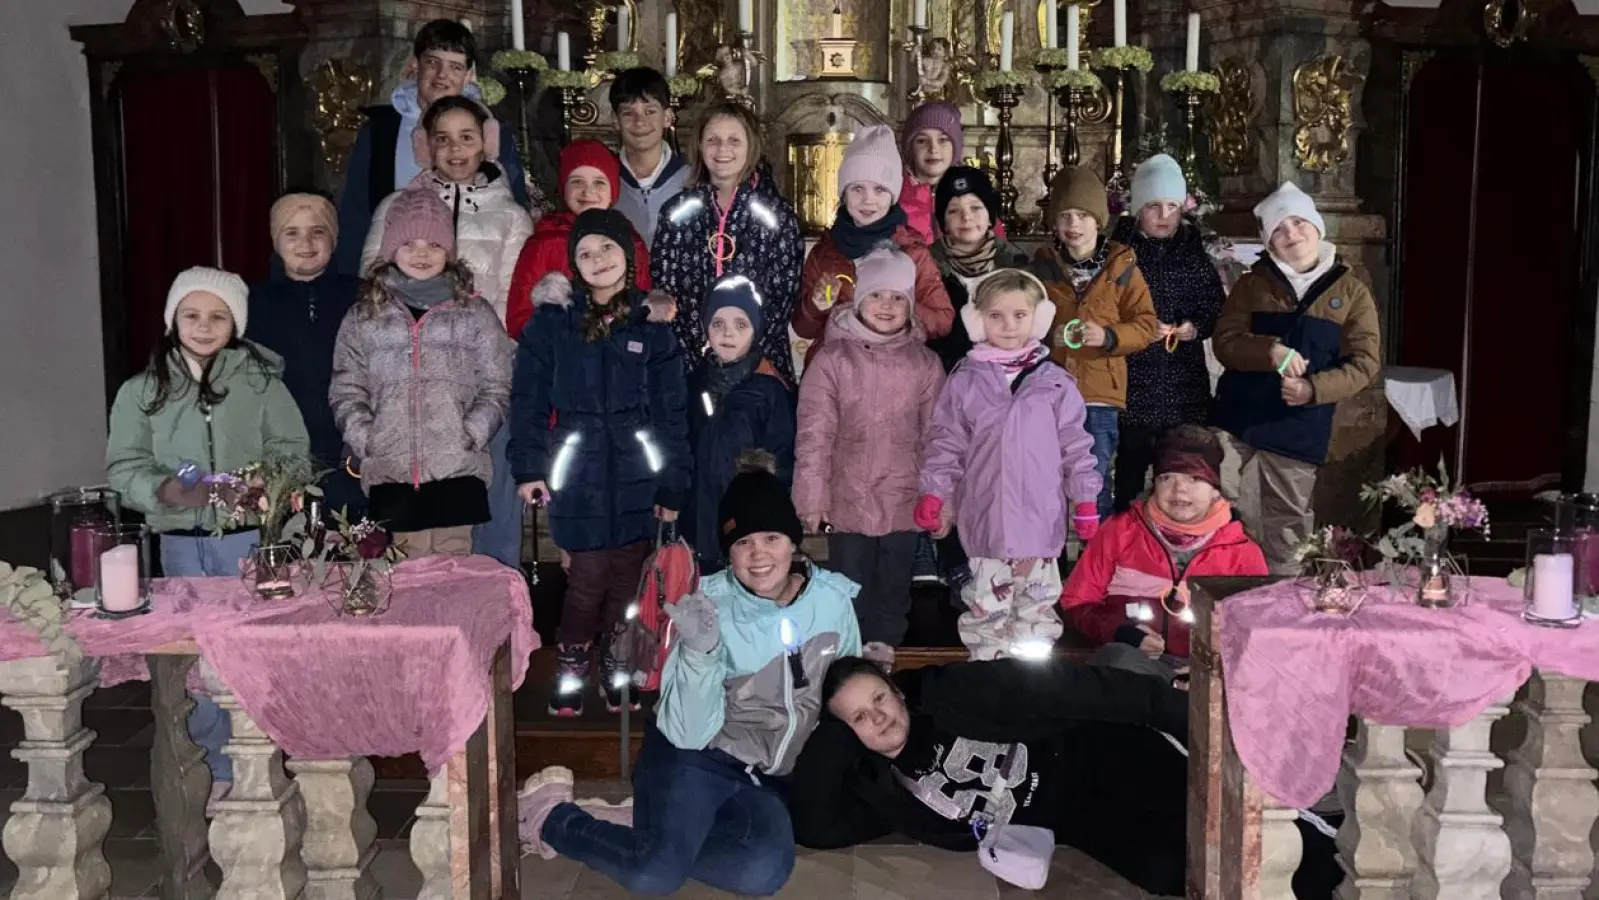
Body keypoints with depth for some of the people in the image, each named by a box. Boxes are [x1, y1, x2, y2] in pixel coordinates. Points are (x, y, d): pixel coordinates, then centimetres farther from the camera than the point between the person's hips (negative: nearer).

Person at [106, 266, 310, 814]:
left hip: (251, 536, -2)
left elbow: (291, 449, -1)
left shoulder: (259, 380, 1)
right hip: (181, 542, 2)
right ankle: (225, 772, 21)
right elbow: (124, 466, 3)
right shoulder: (142, 392, 7)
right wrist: (163, 490, -17)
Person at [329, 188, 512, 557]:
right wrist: (365, 440, -4)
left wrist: (470, 435, -8)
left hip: (458, 471, -1)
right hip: (389, 474, 1)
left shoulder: (475, 313, 8)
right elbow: (346, 392, 10)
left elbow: (495, 389, 5)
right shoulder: (364, 318, 12)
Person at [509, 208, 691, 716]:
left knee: (628, 579, 4)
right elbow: (528, 399, 3)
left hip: (636, 478, 1)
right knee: (588, 578, -3)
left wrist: (673, 487, 1)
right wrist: (528, 468, -3)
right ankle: (569, 669, 19)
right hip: (577, 476, -1)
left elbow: (672, 412, 5)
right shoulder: (551, 322, 3)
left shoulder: (651, 326, 5)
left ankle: (617, 670, 24)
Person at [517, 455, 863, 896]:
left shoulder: (833, 598, -6)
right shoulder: (714, 606, -16)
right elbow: (689, 733, -23)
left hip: (763, 777, 3)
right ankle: (552, 818, 1)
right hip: (696, 758, -3)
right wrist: (699, 652, -35)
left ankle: (658, 833, -2)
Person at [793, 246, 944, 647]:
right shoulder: (833, 359, -6)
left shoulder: (926, 364, 2)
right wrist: (812, 496, -10)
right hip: (848, 502, -2)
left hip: (903, 504, 2)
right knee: (850, 597, 8)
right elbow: (814, 435, -8)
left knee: (893, 595, 14)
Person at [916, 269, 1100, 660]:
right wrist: (934, 495, -2)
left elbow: (1075, 445, 5)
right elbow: (946, 444, 4)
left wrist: (1085, 500, 4)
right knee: (986, 605, 6)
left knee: (1038, 604, 11)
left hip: (1041, 516, 1)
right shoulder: (964, 381, 0)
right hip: (986, 516, 0)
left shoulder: (1055, 382, 1)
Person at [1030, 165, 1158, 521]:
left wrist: (1109, 336, -18)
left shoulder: (1121, 267, -1)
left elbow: (1146, 324, -2)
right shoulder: (1043, 265, 6)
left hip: (1099, 391, -2)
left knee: (1095, 482, 3)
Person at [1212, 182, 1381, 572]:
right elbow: (1224, 342, -2)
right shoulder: (1253, 283, 6)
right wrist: (1270, 351, -21)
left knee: (1287, 531, 7)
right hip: (1239, 421, 0)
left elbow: (1366, 361, -1)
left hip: (1301, 429, 0)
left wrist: (1314, 389, -16)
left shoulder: (1351, 291, 4)